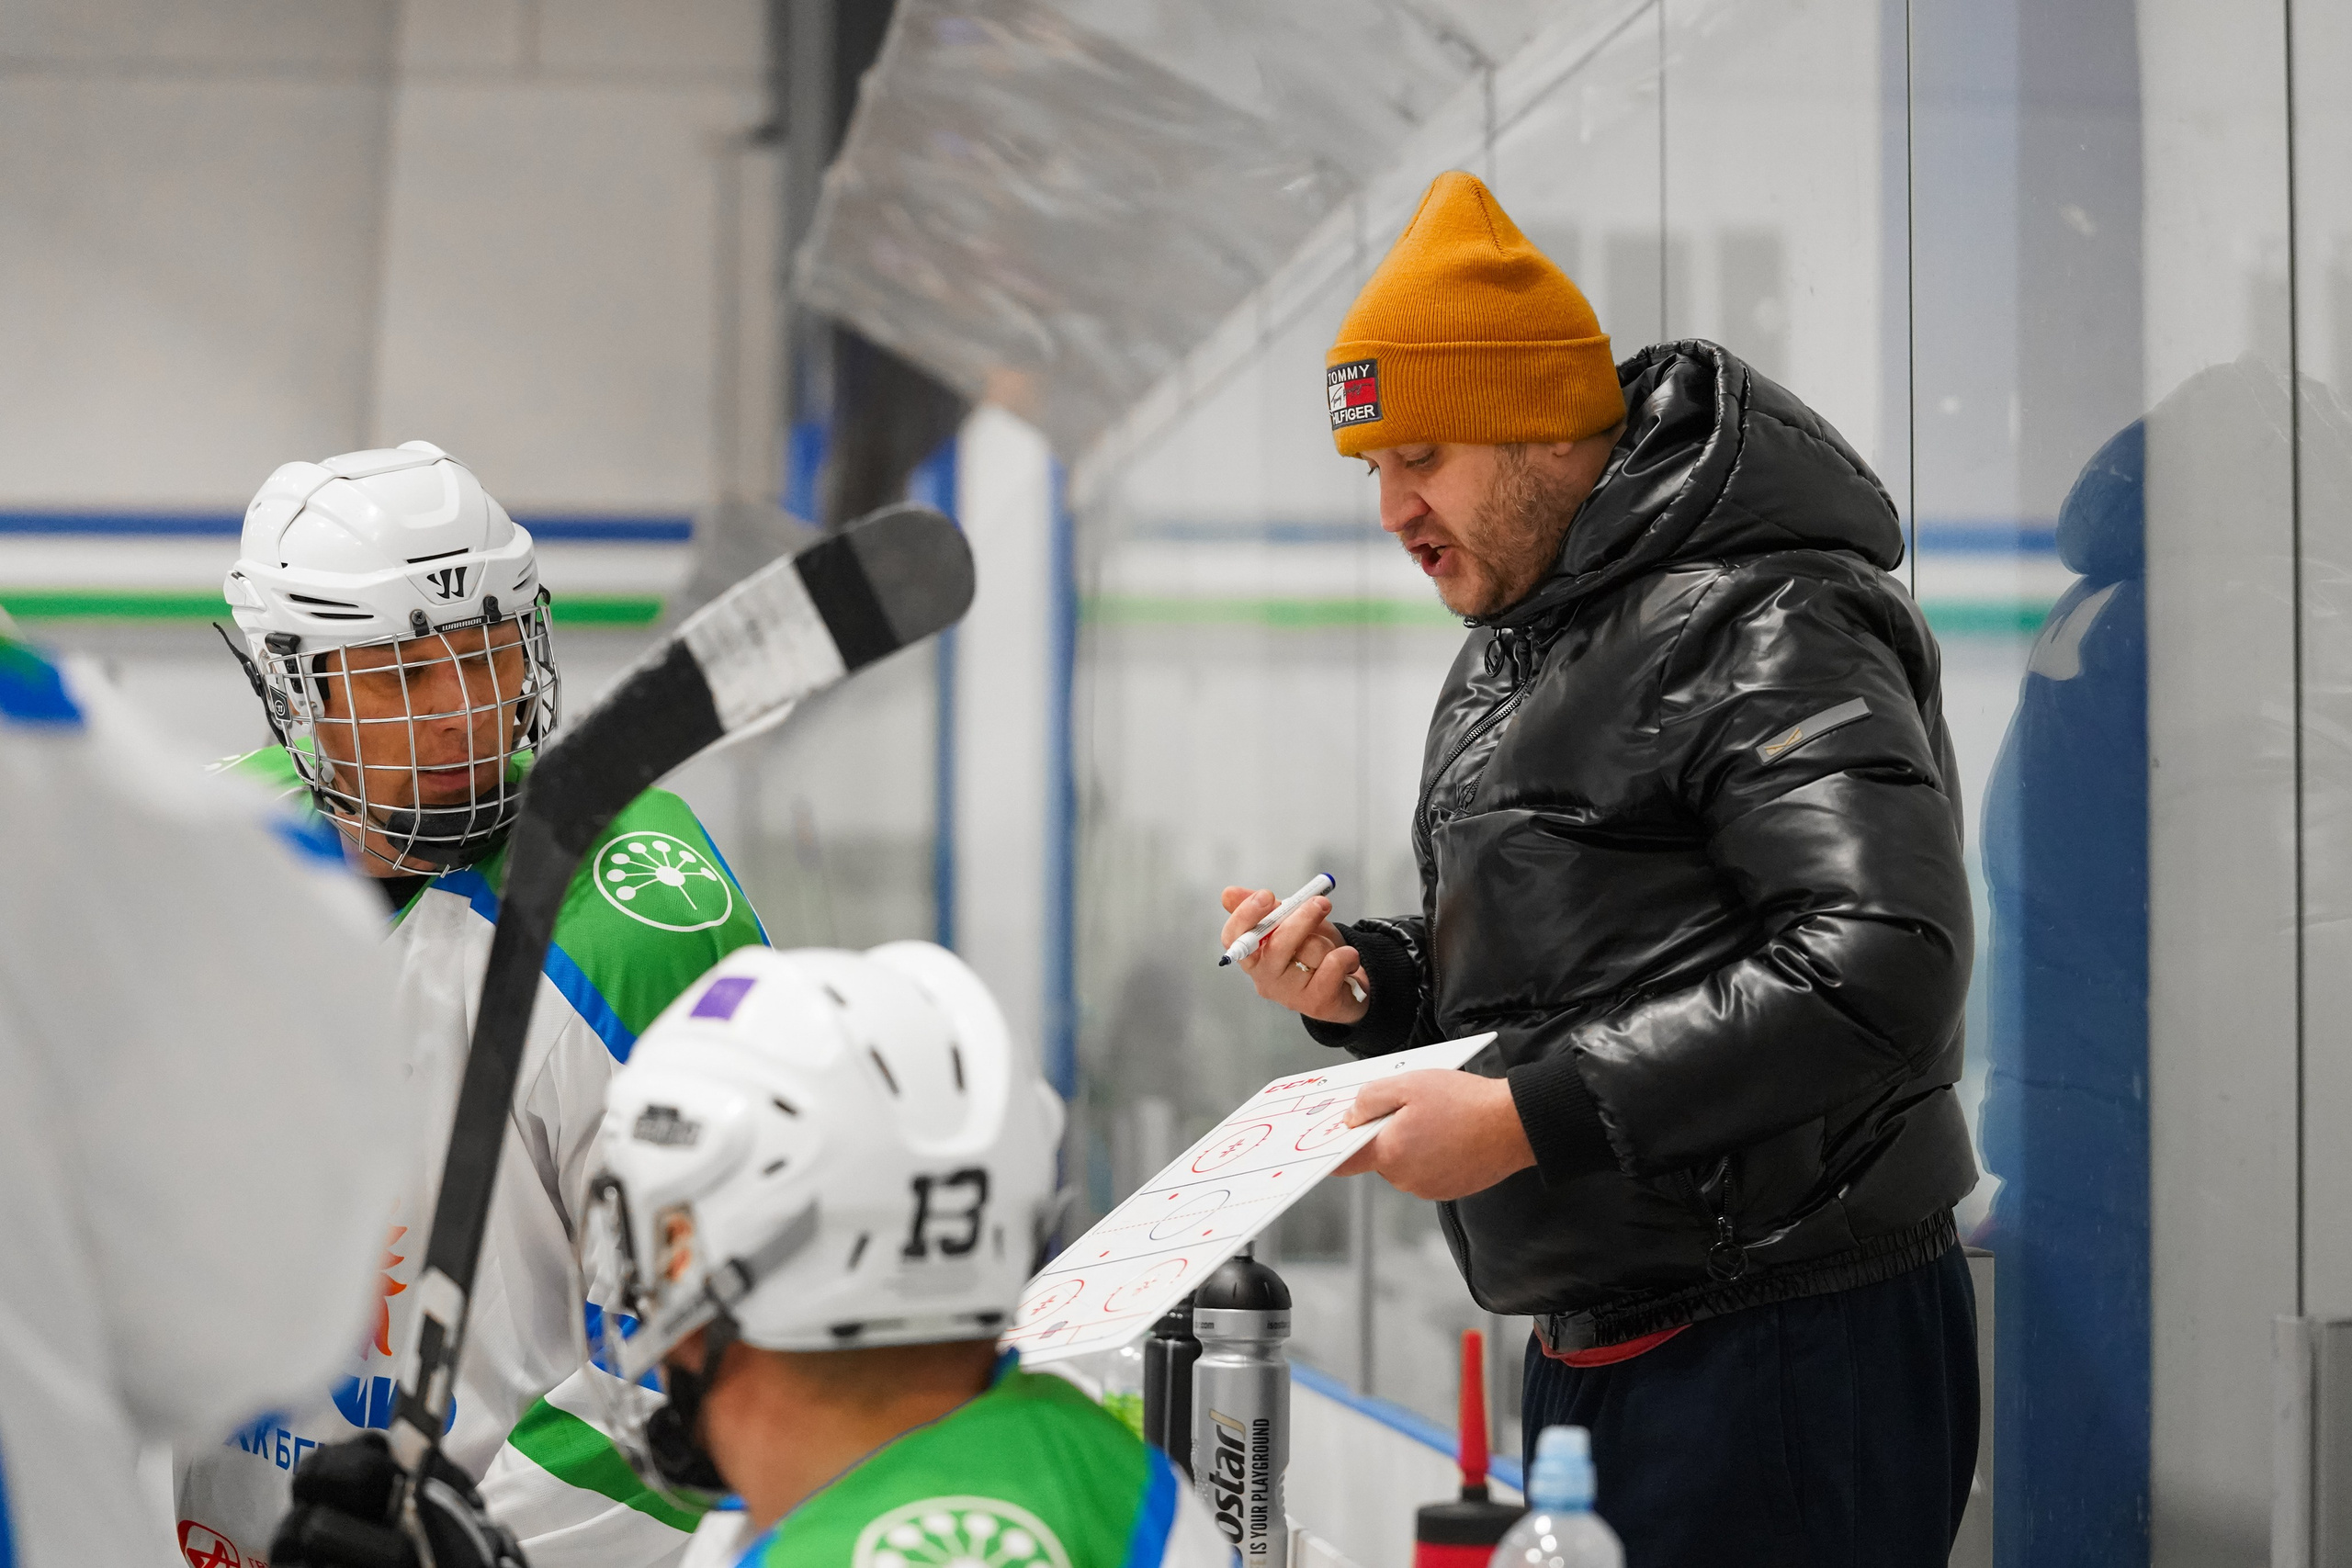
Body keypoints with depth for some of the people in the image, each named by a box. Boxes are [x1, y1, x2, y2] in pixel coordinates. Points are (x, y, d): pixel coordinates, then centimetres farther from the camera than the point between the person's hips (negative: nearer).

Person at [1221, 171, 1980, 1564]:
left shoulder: (1769, 628, -15)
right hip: (1594, 1353, 9)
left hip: (1789, 1356, -9)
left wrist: (1529, 1116, -25)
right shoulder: (1509, 658, 17)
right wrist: (1362, 986, 4)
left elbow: (1881, 968, -27)